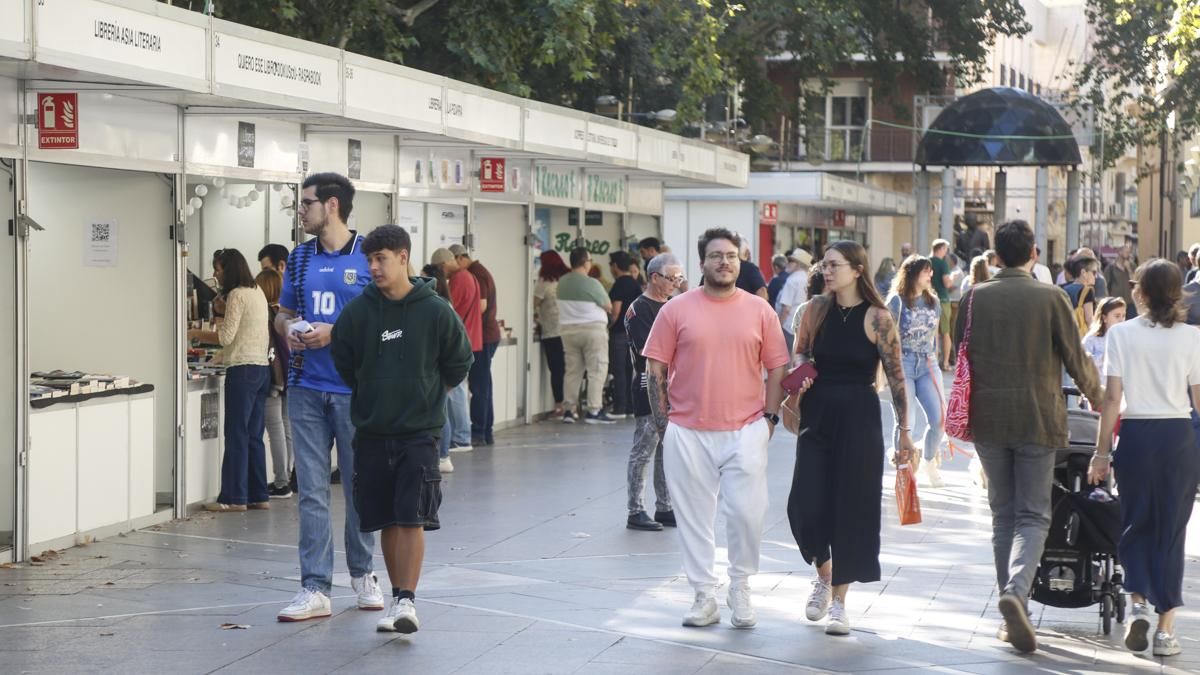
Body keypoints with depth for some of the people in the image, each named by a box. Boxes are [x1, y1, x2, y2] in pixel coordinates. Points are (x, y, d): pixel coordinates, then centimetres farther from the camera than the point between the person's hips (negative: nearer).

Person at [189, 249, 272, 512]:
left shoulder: (237, 295, -10)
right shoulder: (258, 293, 16)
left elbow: (226, 336, -12)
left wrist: (197, 334, -1)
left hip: (243, 369, -9)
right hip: (262, 368, 9)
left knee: (236, 434, -6)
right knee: (254, 435, 11)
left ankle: (234, 497, -5)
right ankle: (258, 495, 12)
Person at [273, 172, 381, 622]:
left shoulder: (370, 256, -4)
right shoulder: (299, 258, 11)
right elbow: (282, 314, 20)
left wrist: (336, 333, -17)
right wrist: (288, 328, -4)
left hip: (355, 388, -4)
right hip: (306, 388, 4)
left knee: (360, 487, 8)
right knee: (312, 491, 0)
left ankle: (362, 573, 26)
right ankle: (315, 588, 2)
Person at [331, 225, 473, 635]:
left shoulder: (435, 311, -7)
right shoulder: (357, 312, -3)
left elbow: (459, 362, 6)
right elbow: (343, 362, 12)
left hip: (419, 431, -3)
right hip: (372, 431, 3)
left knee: (412, 519, -9)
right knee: (387, 521, 8)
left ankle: (407, 600, -7)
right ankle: (396, 597, 17)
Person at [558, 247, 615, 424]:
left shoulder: (562, 283, 3)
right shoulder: (591, 284, -14)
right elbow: (608, 306, -4)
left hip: (568, 330, 6)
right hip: (593, 329, -6)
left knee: (572, 370, 11)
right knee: (597, 370, 0)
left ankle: (569, 410, 11)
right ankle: (594, 411, -3)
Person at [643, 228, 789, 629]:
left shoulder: (760, 311, 5)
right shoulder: (676, 310, 1)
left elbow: (776, 369, 9)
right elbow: (656, 370, 4)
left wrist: (769, 417, 1)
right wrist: (663, 423, -1)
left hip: (745, 431, 0)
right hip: (688, 434, 0)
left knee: (747, 513, -3)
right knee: (695, 518, 5)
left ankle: (740, 590, 17)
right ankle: (705, 596, 15)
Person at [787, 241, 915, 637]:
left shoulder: (877, 318, -8)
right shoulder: (817, 309, 4)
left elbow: (896, 376, -6)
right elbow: (798, 359, 15)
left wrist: (904, 432, -6)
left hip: (859, 417, -3)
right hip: (817, 415, 3)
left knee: (852, 507, 0)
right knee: (806, 504, -3)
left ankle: (839, 601, 12)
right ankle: (823, 575, 26)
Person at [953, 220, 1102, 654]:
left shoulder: (975, 298, 1)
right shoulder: (1050, 298, -7)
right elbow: (1077, 360, -2)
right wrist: (1097, 396, 18)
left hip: (987, 419, 3)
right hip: (1037, 419, -3)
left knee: (1003, 515, 13)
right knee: (1033, 516, 3)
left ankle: (1013, 617, 13)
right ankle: (1016, 590, -23)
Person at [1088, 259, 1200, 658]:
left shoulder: (1121, 334, -2)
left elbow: (1112, 398, -5)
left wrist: (1102, 452, -1)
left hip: (1136, 434, 0)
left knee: (1135, 524, 16)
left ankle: (1139, 604, -4)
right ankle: (1165, 630, 6)